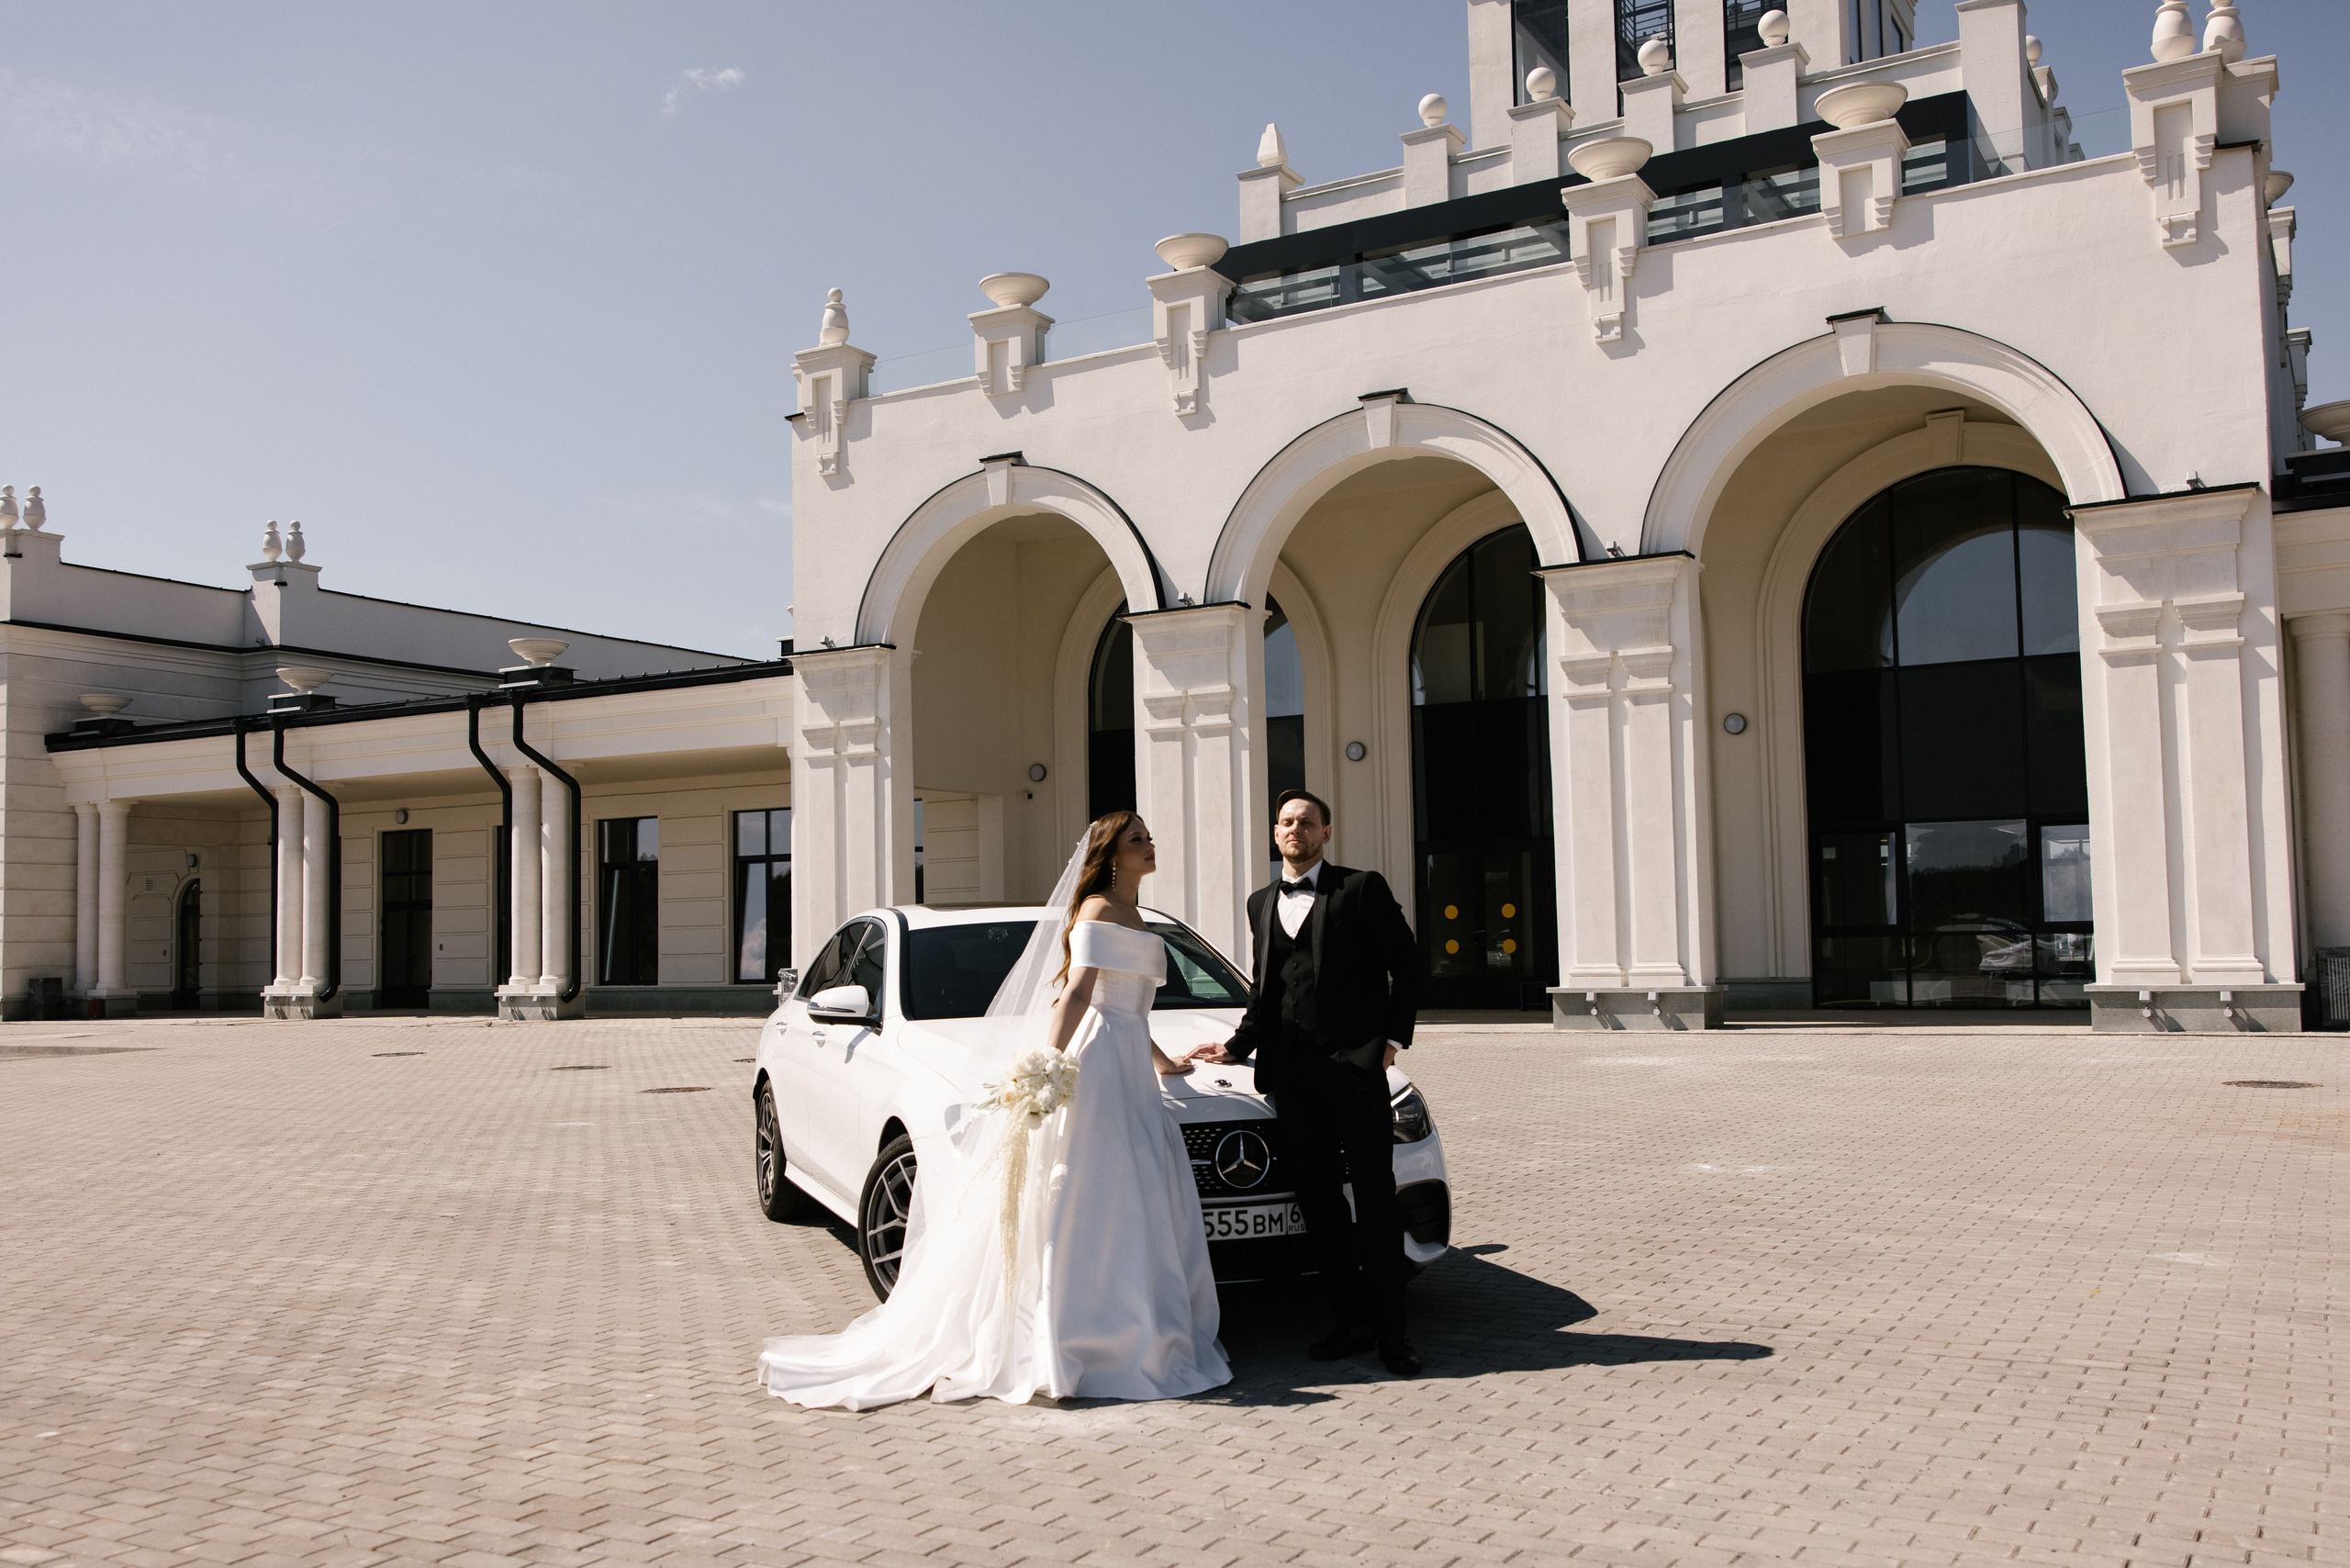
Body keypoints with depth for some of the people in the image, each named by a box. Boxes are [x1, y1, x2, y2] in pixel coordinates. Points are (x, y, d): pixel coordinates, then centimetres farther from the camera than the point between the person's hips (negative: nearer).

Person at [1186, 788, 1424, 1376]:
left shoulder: (1362, 888, 1)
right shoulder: (1261, 903, 18)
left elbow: (1405, 963, 1)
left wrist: (1394, 1037, -5)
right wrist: (1239, 1045, 13)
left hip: (1356, 1064, -5)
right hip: (1292, 1071, 5)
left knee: (1375, 1196, -1)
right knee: (1317, 1198, 7)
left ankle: (1390, 1331, 5)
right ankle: (1349, 1321, 16)